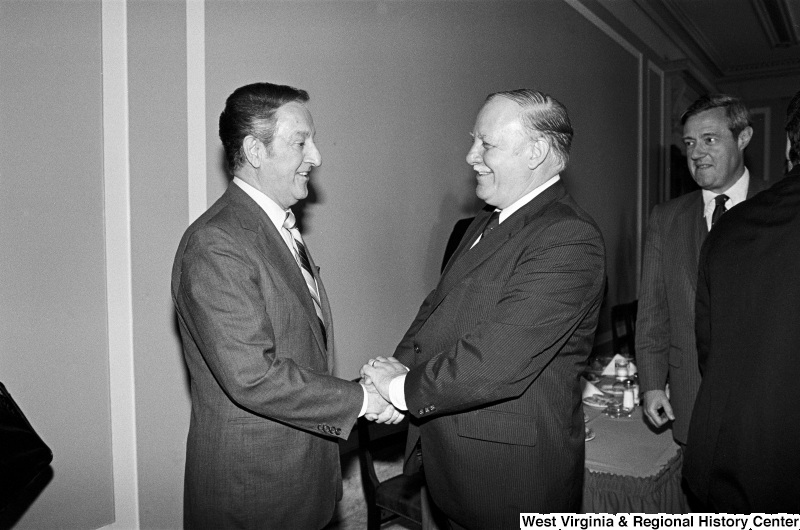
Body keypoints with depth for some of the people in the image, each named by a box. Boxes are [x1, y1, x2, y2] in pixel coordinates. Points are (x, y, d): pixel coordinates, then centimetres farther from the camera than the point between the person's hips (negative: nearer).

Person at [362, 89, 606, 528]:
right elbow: (439, 303, 11)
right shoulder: (490, 220, 9)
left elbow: (498, 363, -30)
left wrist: (403, 387, -18)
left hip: (513, 472, -8)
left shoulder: (569, 239, -23)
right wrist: (401, 366, -6)